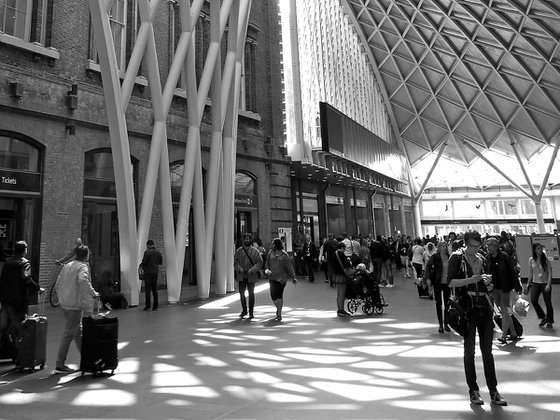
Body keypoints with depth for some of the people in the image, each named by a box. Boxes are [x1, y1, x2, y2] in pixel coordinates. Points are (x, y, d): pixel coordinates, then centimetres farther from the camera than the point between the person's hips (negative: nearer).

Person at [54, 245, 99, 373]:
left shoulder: (67, 266, 12)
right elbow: (83, 281, -32)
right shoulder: (83, 267, -12)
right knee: (69, 334, -1)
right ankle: (60, 365, 5)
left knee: (78, 331, 18)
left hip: (65, 304, 9)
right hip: (75, 306, -9)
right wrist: (93, 293, -22)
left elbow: (58, 285, 15)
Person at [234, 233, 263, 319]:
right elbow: (235, 261, 5)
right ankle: (244, 310, 27)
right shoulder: (239, 250, 4)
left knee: (251, 293, 6)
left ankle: (251, 312, 18)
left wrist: (252, 270, -18)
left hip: (251, 276, -2)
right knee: (241, 293, 6)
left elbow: (259, 263, -6)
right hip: (241, 276, 2)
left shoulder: (255, 251, -4)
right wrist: (239, 268, -13)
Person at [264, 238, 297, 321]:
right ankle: (278, 308, 30)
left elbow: (288, 267, 3)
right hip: (272, 277, 3)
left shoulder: (284, 255, 0)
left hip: (282, 277, -3)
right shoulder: (270, 253, 8)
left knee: (279, 295, -7)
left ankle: (279, 314, 4)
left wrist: (293, 277, 3)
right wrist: (267, 270, -8)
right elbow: (267, 263, 13)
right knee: (273, 295, 1)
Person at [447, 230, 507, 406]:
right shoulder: (457, 257, -5)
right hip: (467, 309, -5)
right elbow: (450, 282, -13)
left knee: (487, 351, 10)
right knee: (469, 351, 5)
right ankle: (473, 391, 17)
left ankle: (493, 391, 20)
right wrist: (470, 280, -23)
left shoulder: (481, 259, 12)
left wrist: (487, 283, 2)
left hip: (485, 308, 5)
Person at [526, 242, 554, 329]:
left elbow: (550, 273, -7)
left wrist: (548, 285, -16)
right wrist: (528, 284, 9)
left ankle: (549, 321, 23)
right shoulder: (531, 260, 2)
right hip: (535, 283, 2)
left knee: (548, 303, 3)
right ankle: (543, 317, 8)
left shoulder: (546, 260, -6)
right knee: (533, 300, -14)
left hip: (545, 283, -2)